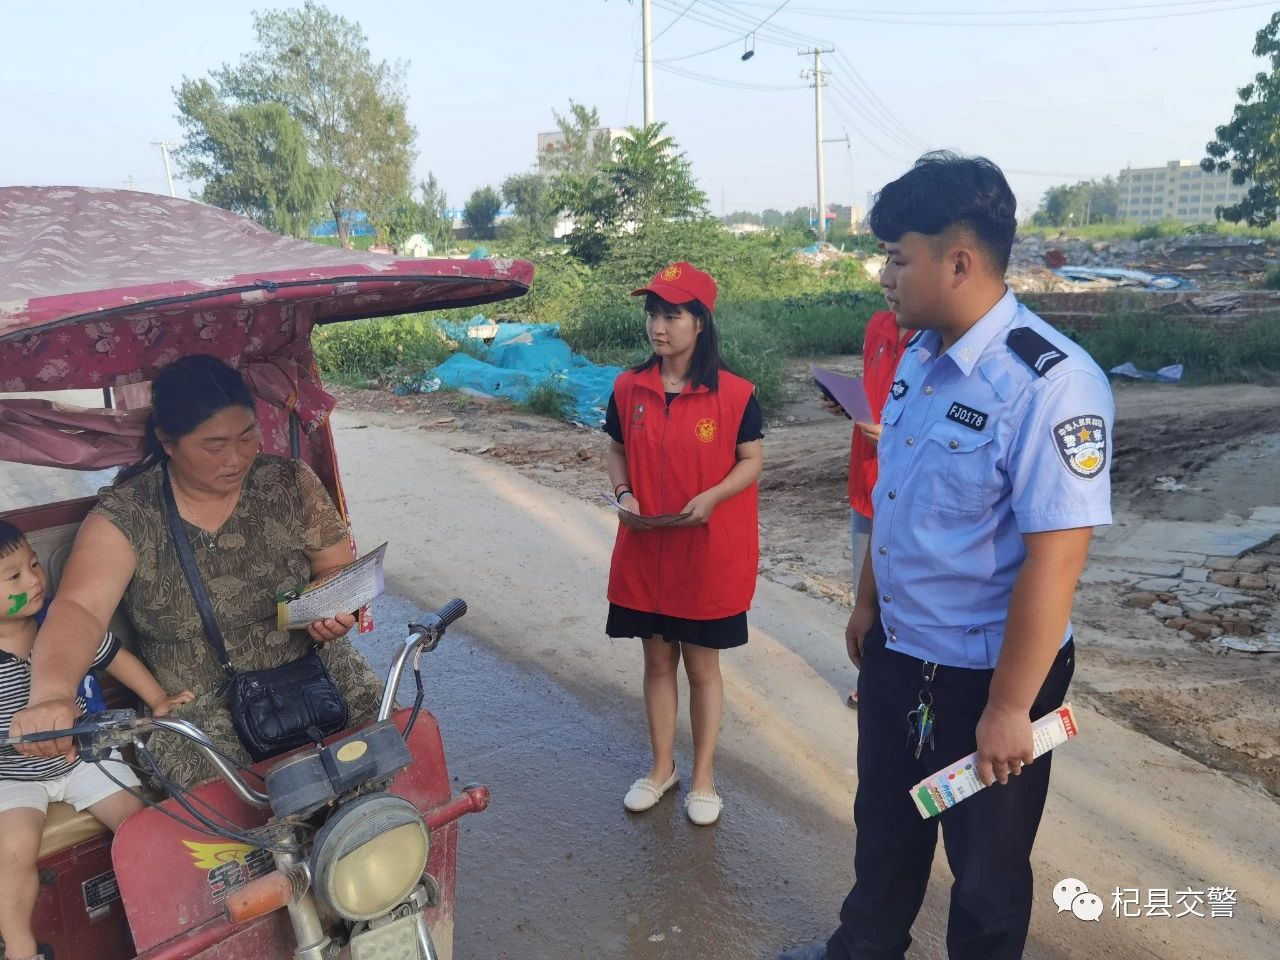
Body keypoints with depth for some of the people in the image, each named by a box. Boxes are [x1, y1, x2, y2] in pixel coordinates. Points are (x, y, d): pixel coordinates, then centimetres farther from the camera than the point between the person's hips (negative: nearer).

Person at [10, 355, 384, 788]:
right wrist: (52, 694, -42)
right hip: (197, 708, -2)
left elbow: (339, 565, 5)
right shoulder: (125, 516, -8)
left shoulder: (288, 482, -2)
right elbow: (79, 607, -22)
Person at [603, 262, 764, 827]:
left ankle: (703, 777, 27)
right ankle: (661, 767, 33)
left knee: (702, 664, 10)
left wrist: (710, 497, -20)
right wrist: (623, 495, -10)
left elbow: (753, 460, -4)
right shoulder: (628, 388, -1)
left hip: (708, 554, -3)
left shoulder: (733, 393, -10)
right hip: (645, 549, 3)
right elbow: (617, 451, 9)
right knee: (657, 659, 15)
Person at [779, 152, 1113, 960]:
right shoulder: (919, 357, 0)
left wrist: (1009, 708, -20)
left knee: (984, 861, 17)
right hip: (894, 652, 8)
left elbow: (1053, 559, -25)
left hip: (982, 674, -7)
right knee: (884, 825, 27)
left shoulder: (1049, 384, -25)